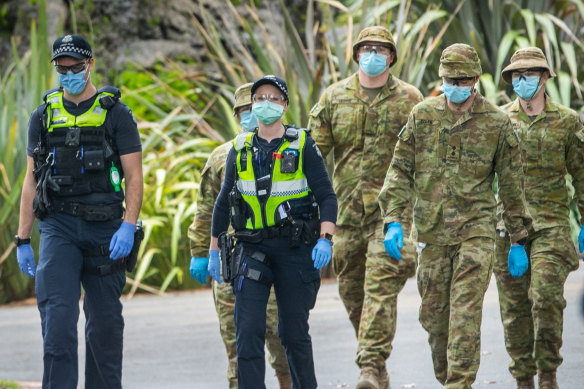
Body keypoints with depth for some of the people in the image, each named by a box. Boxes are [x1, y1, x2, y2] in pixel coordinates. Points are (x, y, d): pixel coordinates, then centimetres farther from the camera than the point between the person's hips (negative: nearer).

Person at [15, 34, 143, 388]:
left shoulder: (116, 113, 3)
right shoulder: (44, 116, 10)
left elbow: (134, 176, 0)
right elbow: (32, 180, 13)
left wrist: (128, 226, -15)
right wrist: (23, 240, 7)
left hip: (104, 229, -1)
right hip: (57, 228, 1)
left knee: (105, 321, 6)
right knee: (58, 315, -13)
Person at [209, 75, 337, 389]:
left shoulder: (303, 146, 0)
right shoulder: (239, 150, 8)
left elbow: (327, 197, -2)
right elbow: (224, 202, 16)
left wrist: (325, 239, -16)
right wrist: (214, 251, 14)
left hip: (295, 248, -2)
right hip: (252, 248, 2)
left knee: (294, 332, 5)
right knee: (248, 330, -8)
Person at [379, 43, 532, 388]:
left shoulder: (497, 123, 0)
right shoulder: (422, 115, 5)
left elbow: (512, 185, 5)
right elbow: (400, 170, 6)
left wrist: (518, 240, 6)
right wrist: (393, 221, -5)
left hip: (476, 230, -3)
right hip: (432, 231, 3)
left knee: (465, 314, -12)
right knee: (434, 315, 8)